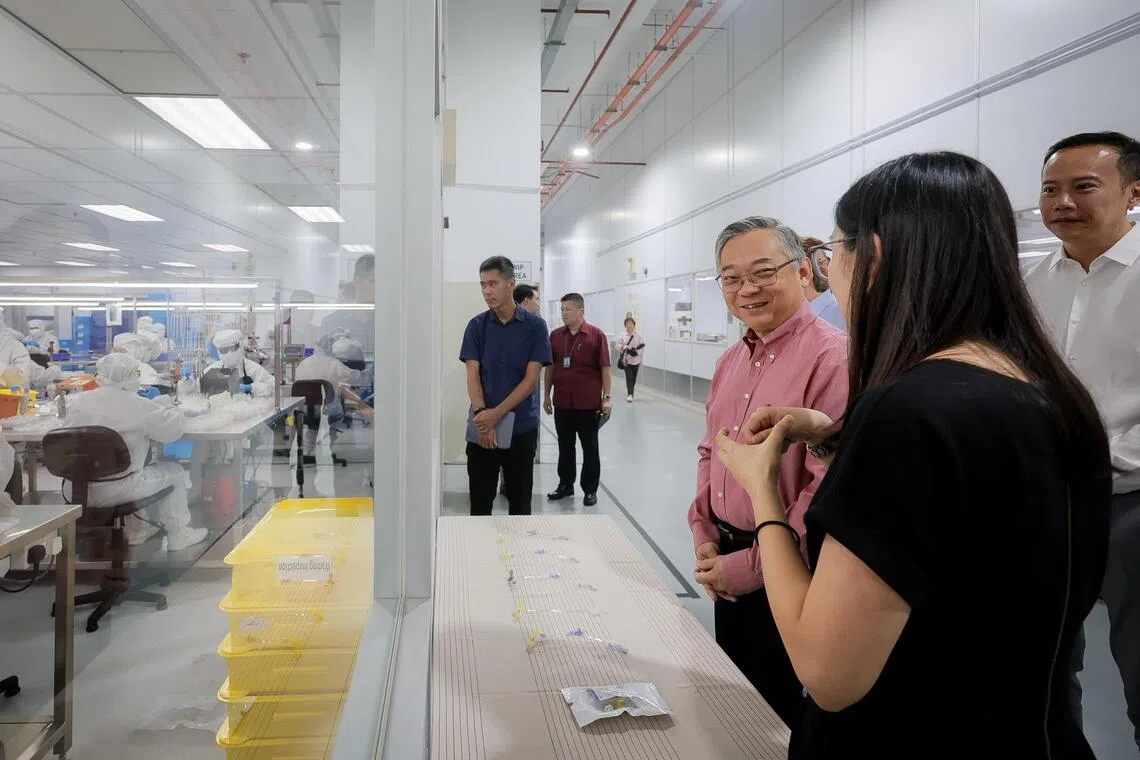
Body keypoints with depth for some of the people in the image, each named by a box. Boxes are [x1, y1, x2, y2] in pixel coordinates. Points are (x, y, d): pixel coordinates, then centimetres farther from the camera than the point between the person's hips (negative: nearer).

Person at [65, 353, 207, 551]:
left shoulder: (76, 402, -2)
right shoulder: (138, 406, -17)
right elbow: (176, 424, -9)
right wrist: (166, 409, 12)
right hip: (117, 492, -6)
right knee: (174, 471, 18)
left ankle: (143, 526, 43)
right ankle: (178, 534, 26)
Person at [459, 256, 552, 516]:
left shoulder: (535, 326, -3)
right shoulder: (476, 326, 3)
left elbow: (531, 378, -9)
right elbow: (472, 375, -3)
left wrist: (496, 414, -17)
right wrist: (481, 415, -19)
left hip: (522, 426, -1)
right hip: (482, 428, 1)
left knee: (520, 501, 11)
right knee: (480, 502, 6)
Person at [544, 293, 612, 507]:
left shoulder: (596, 335, -7)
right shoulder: (555, 335, 5)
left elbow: (604, 368, -6)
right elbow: (550, 367, 11)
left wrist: (607, 397, -9)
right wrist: (547, 395, 10)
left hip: (588, 403, -4)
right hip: (562, 402, 4)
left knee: (589, 447, 7)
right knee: (565, 446, 14)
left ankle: (590, 489, 17)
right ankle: (565, 484, 26)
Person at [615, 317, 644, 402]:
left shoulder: (638, 335, -4)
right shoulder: (622, 336, -3)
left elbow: (642, 347, -4)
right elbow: (618, 345, -2)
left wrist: (637, 351, -20)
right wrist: (624, 347, -20)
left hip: (636, 359, 1)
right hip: (626, 359, -1)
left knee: (634, 378, 12)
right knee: (629, 377, -11)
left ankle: (630, 393, 28)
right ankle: (630, 394, -13)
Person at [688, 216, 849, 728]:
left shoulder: (832, 358, -21)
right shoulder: (732, 361, 8)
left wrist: (749, 566, -18)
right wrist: (704, 536, 4)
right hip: (727, 562, 8)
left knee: (776, 716, 11)